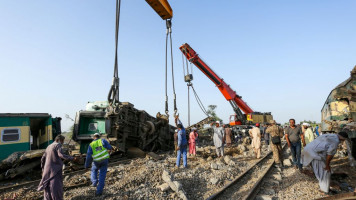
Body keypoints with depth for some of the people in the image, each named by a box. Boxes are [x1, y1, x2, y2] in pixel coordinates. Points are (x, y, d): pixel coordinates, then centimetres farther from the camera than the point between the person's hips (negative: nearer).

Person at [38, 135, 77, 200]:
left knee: (48, 186, 15)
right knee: (56, 186, -8)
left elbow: (43, 159, 19)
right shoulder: (58, 145, -8)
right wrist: (72, 158, -32)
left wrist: (43, 169, 26)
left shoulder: (49, 147, 18)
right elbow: (61, 154, -26)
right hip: (55, 169, -8)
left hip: (47, 169, 8)